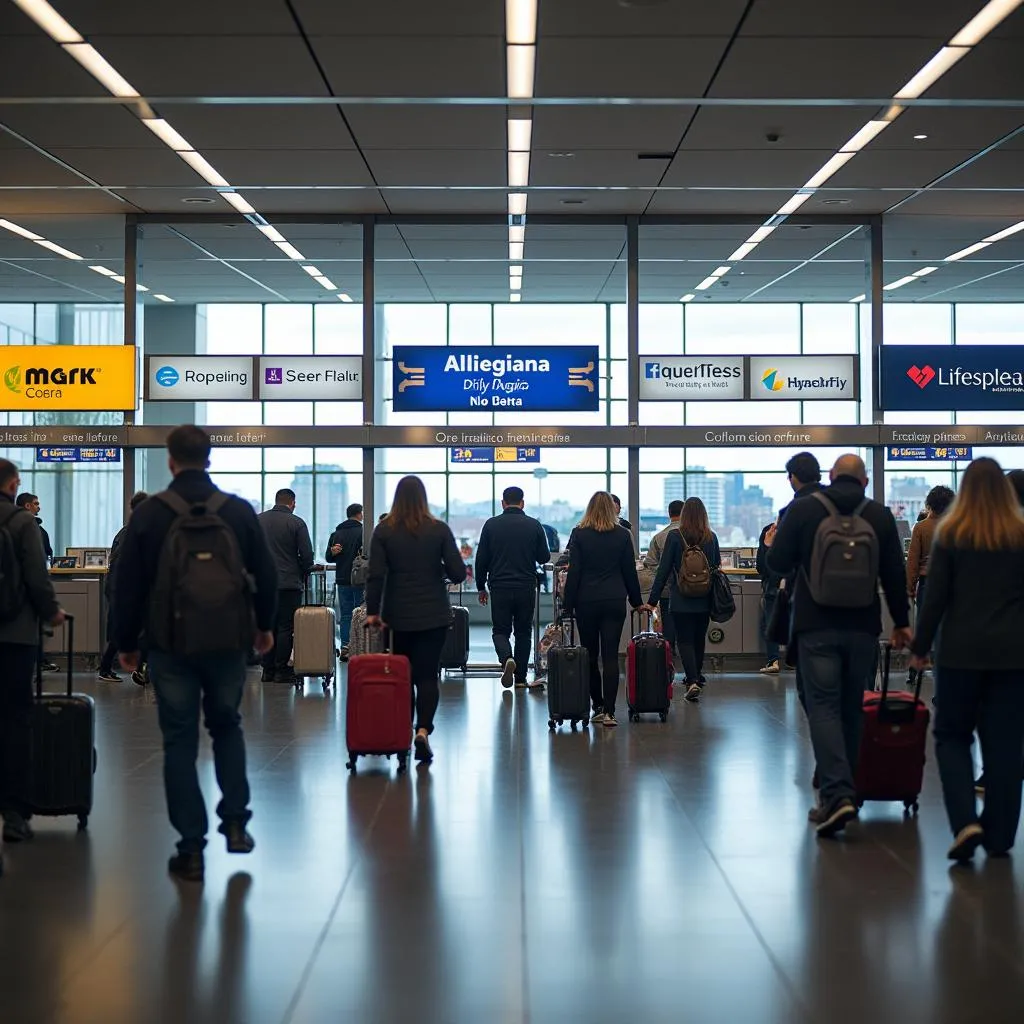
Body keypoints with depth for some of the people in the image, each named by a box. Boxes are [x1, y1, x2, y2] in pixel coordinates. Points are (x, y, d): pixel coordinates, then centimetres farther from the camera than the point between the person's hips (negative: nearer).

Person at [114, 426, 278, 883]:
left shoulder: (149, 514, -4)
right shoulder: (240, 512, 0)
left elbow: (128, 584, -2)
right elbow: (265, 575, 6)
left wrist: (127, 642, 9)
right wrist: (263, 626, 21)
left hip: (171, 643, -2)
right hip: (228, 641, 2)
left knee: (180, 741, 5)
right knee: (227, 727, 21)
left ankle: (191, 849, 5)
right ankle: (235, 823, 13)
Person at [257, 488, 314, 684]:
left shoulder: (258, 520, 5)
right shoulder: (296, 523, -7)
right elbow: (307, 556, -8)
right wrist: (303, 574, 11)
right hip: (289, 583, -4)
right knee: (286, 627, 0)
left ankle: (268, 670, 11)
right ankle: (282, 671, -1)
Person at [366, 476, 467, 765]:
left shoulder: (383, 531, -3)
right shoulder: (439, 529, -5)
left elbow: (375, 575, -7)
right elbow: (458, 573, -5)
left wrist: (373, 611, -1)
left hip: (399, 615, 1)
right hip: (434, 614, -1)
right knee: (427, 674, 0)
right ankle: (423, 730, -17)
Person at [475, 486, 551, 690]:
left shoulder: (491, 525, -2)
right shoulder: (534, 526, -1)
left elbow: (481, 559, 0)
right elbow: (544, 558, 5)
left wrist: (481, 587, 10)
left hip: (500, 587, -1)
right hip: (527, 588, 1)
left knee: (500, 630, 8)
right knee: (523, 632, 12)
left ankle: (507, 659, -21)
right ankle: (521, 677, 13)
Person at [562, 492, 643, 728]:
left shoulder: (579, 534, -3)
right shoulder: (623, 535, 2)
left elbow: (574, 572, -4)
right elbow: (630, 571, 7)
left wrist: (568, 605, 1)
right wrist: (637, 601, 18)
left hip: (587, 601, -1)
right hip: (615, 601, 1)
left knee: (590, 655, 11)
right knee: (610, 656, -2)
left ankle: (598, 706, 16)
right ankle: (609, 711, -8)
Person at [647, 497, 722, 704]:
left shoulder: (675, 537, -8)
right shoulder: (711, 538, 0)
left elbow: (664, 570, -8)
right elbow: (717, 568, 8)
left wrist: (652, 600, -5)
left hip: (681, 600, -3)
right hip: (704, 601, 3)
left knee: (684, 640, 0)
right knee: (699, 640, 18)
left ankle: (692, 681, -17)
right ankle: (696, 678, 30)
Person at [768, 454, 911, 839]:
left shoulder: (802, 510, -2)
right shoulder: (880, 515, 5)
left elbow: (777, 563, -2)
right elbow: (895, 574, 7)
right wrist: (901, 622, 17)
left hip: (817, 625, -2)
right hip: (862, 627, 2)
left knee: (823, 706, -3)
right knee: (852, 709, 13)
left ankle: (837, 794, -18)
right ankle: (845, 791, 22)